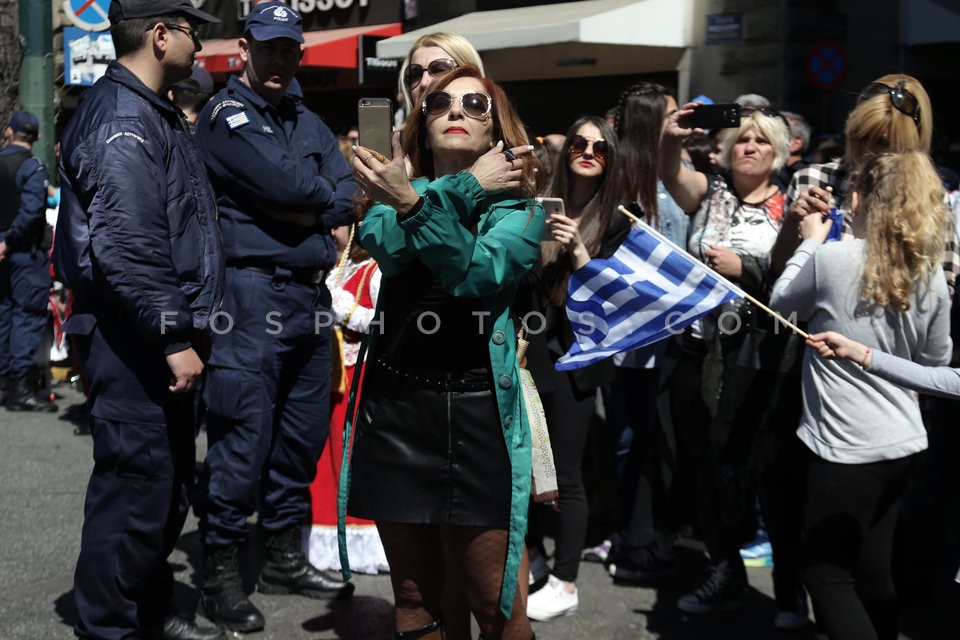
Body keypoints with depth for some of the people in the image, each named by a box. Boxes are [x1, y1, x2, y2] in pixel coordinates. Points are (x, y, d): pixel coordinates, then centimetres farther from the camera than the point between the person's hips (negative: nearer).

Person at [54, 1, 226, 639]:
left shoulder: (156, 114, 18)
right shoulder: (121, 115, -15)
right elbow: (126, 245, -25)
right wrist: (173, 336, -25)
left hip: (162, 338, 11)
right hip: (132, 339, -11)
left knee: (171, 483, 18)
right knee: (136, 488, -4)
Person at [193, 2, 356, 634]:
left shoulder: (309, 123, 19)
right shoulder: (225, 115, -2)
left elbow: (347, 197, 6)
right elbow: (282, 182, -17)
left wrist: (303, 211, -11)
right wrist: (322, 195, 1)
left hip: (311, 295, 7)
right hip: (252, 292, -7)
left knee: (303, 432, 12)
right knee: (243, 435, -6)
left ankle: (286, 557, 25)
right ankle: (221, 574, 4)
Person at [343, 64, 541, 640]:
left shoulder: (519, 207, 3)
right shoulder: (398, 194, 12)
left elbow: (479, 271, -17)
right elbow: (387, 247, -11)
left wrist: (414, 203, -28)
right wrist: (465, 188, -14)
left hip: (476, 413, -3)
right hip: (394, 404, 3)